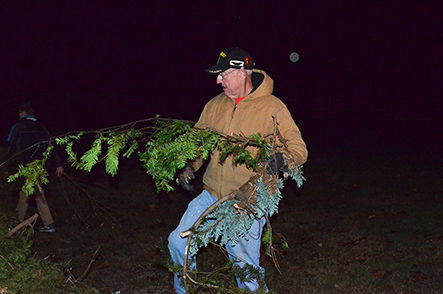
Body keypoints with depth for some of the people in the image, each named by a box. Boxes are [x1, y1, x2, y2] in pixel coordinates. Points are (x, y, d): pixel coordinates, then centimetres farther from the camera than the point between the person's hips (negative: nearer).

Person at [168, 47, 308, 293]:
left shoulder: (272, 108, -7)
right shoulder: (215, 106, 8)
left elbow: (299, 148, -8)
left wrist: (282, 159, -30)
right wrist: (188, 166, -3)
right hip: (212, 196, 5)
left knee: (246, 268, -4)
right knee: (179, 243, 6)